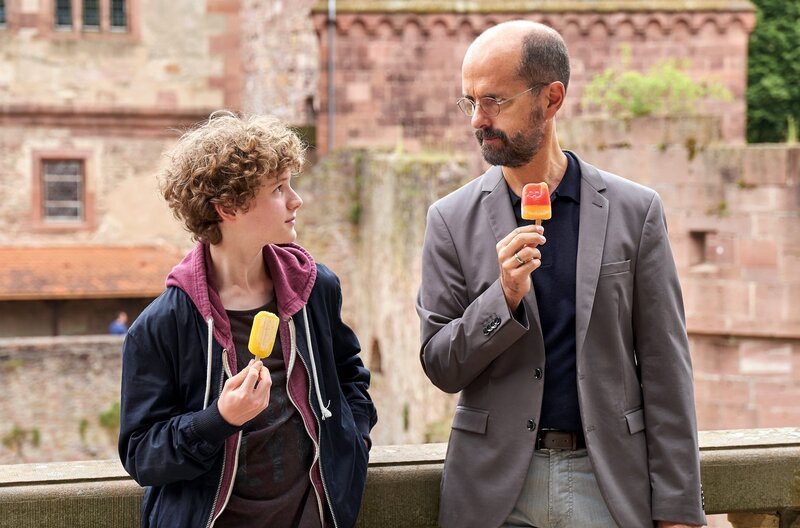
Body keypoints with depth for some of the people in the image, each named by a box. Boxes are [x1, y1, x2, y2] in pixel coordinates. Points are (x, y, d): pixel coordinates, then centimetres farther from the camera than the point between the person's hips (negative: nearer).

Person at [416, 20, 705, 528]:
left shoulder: (635, 211, 0)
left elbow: (665, 371, 0)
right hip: (496, 486, 1)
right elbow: (440, 367, 1)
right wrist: (505, 298, -16)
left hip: (610, 482, 0)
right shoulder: (453, 219, 2)